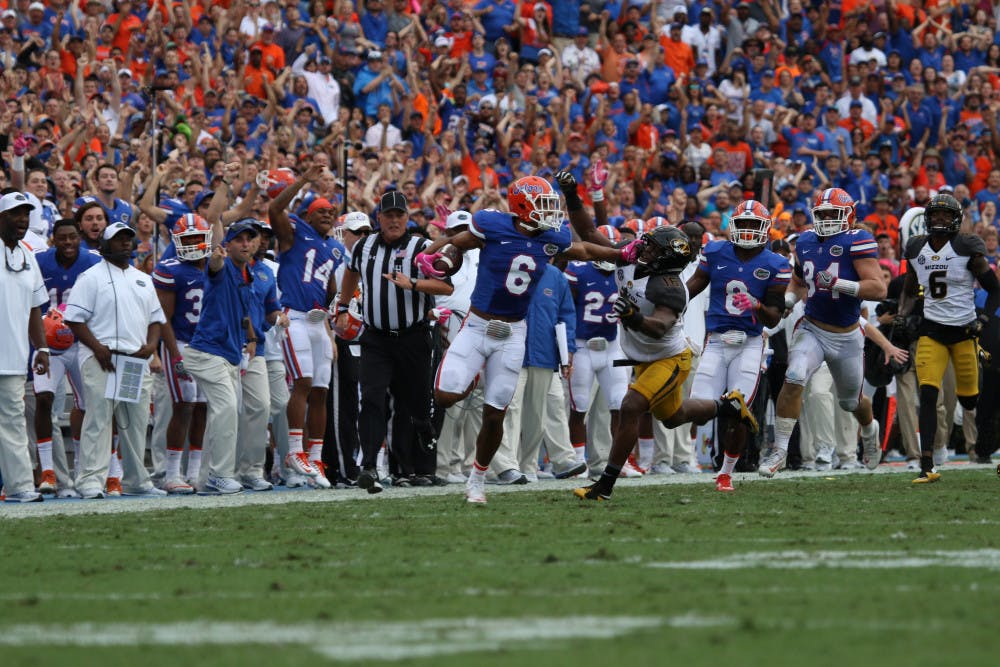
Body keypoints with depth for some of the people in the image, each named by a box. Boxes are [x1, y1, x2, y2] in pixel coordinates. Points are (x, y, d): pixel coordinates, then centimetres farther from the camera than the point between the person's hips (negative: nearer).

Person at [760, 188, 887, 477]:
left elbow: (879, 289, -22)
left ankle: (870, 431, 54)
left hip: (846, 337, -2)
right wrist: (788, 299, 0)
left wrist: (840, 283, -33)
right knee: (794, 380, -25)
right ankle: (780, 449, -18)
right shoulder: (806, 242, 3)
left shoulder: (857, 242, -15)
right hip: (812, 330, 2)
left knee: (852, 400, 18)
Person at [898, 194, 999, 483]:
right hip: (931, 329, 2)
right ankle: (927, 467, -16)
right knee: (927, 394, -13)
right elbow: (909, 291, 21)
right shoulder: (917, 250, 5)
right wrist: (902, 315, 3)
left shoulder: (968, 250, -7)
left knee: (969, 400, 3)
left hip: (964, 329, -2)